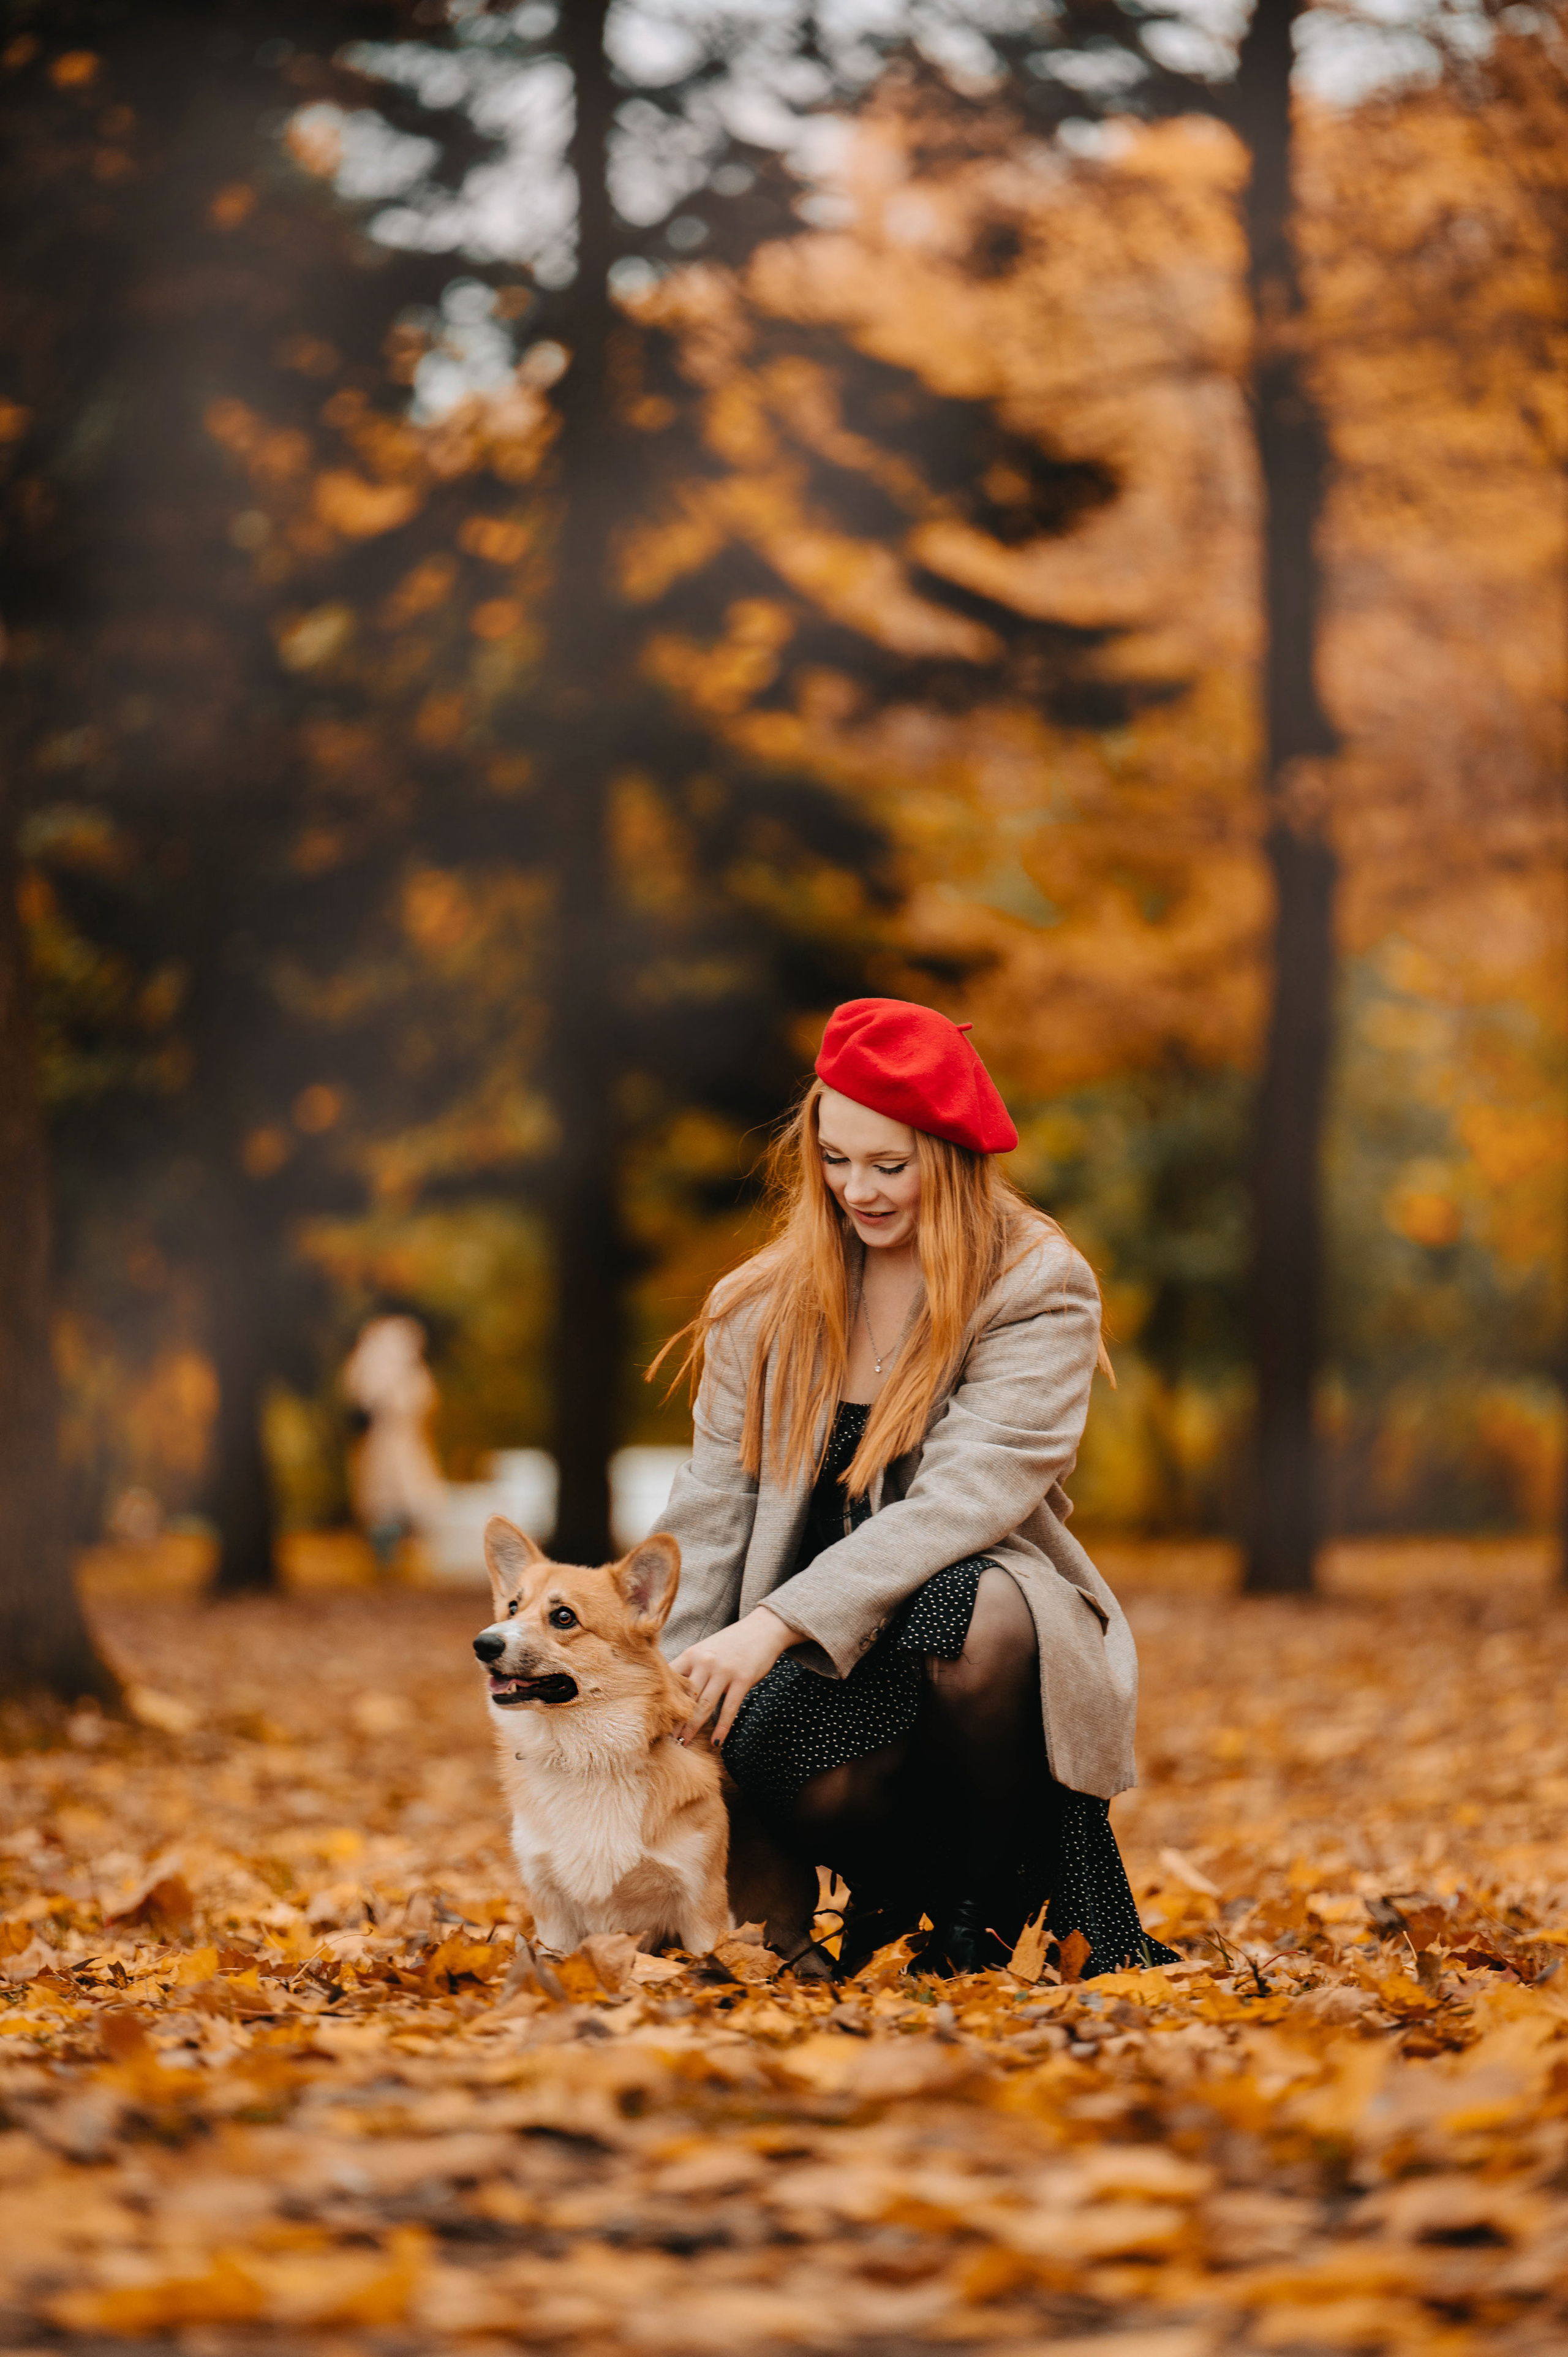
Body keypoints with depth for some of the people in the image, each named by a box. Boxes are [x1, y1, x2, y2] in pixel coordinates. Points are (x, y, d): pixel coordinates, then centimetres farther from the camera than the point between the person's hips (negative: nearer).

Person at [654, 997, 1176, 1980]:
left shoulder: (1040, 1289, -5)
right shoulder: (764, 1303, 9)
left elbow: (970, 1495, -18)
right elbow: (714, 1511, 9)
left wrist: (781, 1621, -28)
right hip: (828, 1668, 2)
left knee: (970, 1618, -39)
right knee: (781, 1761, -35)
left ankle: (984, 1910, -8)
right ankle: (896, 1883, 5)